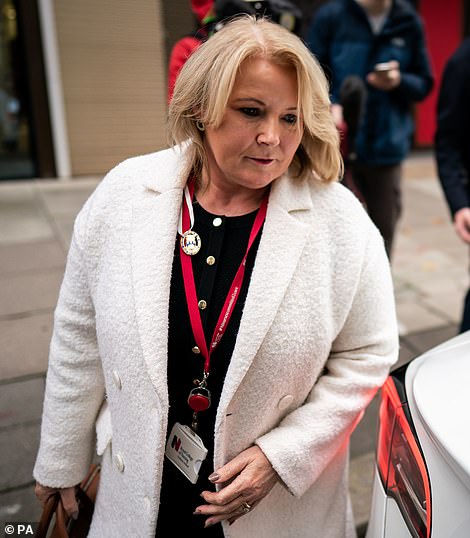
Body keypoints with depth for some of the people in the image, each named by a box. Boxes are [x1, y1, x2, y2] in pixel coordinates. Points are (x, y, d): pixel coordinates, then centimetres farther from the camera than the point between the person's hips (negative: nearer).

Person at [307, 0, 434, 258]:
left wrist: (399, 82, -11)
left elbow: (424, 84, 11)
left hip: (387, 147, 3)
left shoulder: (409, 22, 6)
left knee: (383, 230, 9)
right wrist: (330, 105, -20)